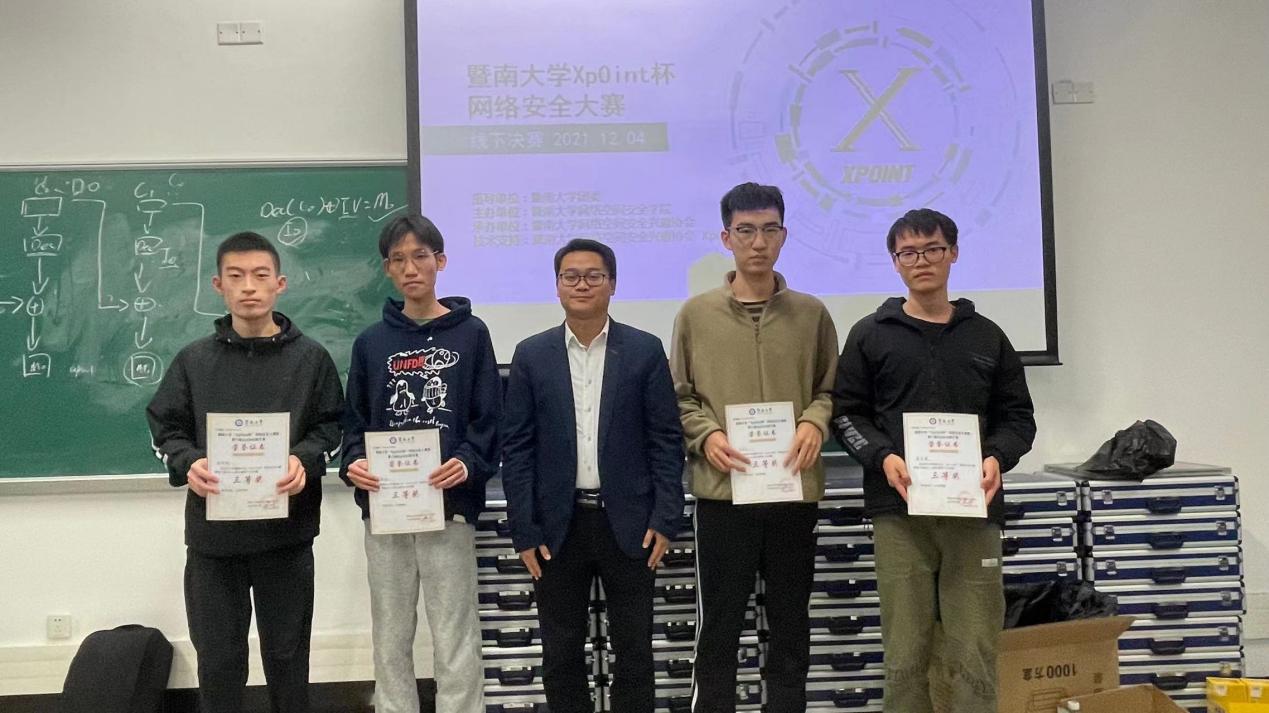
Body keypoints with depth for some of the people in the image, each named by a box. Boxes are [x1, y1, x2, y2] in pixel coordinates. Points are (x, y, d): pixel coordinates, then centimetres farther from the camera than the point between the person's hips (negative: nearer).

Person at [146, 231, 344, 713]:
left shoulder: (310, 358, 2)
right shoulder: (194, 359, 5)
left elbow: (333, 426, 3)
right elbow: (164, 427, 7)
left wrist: (304, 461, -17)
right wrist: (188, 463, -14)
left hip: (286, 531, -1)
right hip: (212, 533, 1)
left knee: (287, 654, 12)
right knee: (218, 657, 10)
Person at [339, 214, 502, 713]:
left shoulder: (471, 334, 3)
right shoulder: (371, 342, 10)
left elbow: (489, 419, -1)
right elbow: (355, 422, 10)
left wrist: (468, 463, -18)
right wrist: (353, 463, -10)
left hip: (449, 507, -3)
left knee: (455, 647, 1)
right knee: (391, 643, 11)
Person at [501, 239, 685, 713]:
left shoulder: (645, 350, 0)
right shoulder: (532, 355, 2)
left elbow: (666, 439, 0)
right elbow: (516, 447, 1)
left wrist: (665, 518, -7)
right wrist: (524, 530, -4)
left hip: (628, 521, -1)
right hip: (558, 524, 1)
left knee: (634, 653, 8)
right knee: (561, 655, 10)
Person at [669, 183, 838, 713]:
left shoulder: (811, 314, 7)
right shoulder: (696, 314, 3)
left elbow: (830, 389, 11)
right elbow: (679, 396, 5)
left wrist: (815, 422, -8)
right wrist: (706, 435, -12)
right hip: (721, 491, -1)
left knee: (790, 626, 12)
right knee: (719, 627, 7)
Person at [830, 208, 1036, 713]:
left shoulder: (987, 337, 14)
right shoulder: (871, 336, 8)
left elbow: (1018, 416, 14)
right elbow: (846, 412, 6)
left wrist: (997, 458, -6)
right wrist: (882, 457, -12)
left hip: (973, 511, 2)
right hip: (899, 511, -1)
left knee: (975, 655, 0)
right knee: (905, 654, 2)